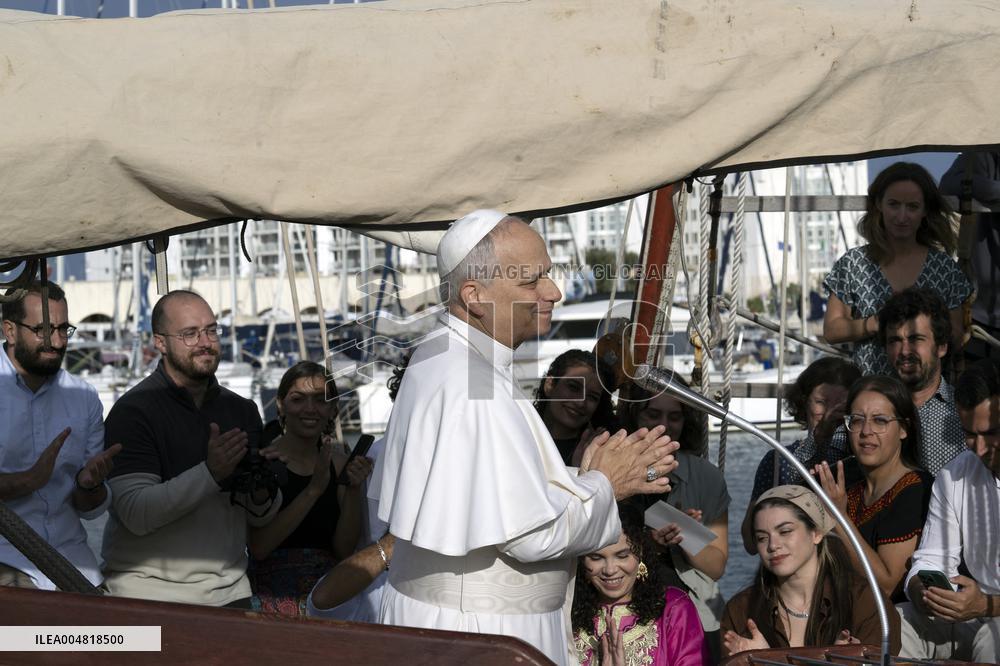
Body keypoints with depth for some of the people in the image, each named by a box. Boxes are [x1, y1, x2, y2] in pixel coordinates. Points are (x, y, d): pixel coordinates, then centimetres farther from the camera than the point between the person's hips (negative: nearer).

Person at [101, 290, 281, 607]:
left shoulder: (242, 410, 8)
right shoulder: (132, 411, -9)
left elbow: (261, 518, 10)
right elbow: (136, 514, -20)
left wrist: (262, 492, -13)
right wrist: (210, 472, -28)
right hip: (150, 593, -5)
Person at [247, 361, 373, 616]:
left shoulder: (339, 462, 9)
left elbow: (344, 550, 5)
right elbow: (259, 547, -14)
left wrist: (353, 489, -9)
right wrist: (314, 489, -18)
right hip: (271, 601, -4)